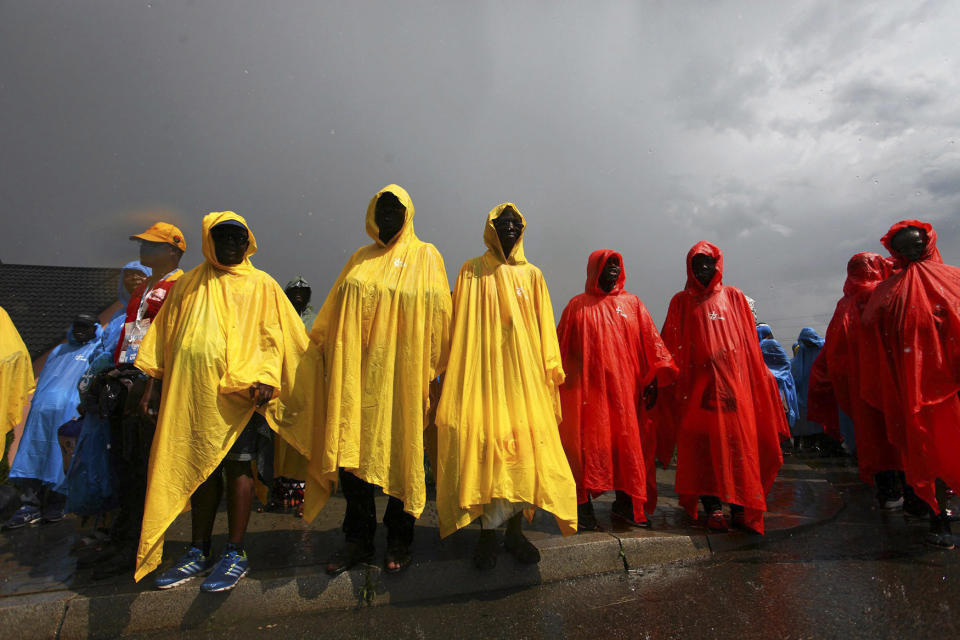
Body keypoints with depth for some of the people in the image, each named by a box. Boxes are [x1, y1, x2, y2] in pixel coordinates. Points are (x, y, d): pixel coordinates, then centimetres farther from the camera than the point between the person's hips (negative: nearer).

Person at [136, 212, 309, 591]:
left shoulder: (261, 285, 3)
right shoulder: (188, 285, 16)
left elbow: (274, 336, -3)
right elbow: (164, 334, 21)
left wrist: (265, 378, -17)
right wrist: (153, 377, 14)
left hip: (239, 393, -4)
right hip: (191, 394, 4)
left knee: (237, 467, 1)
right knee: (201, 469, 12)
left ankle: (235, 553, 14)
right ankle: (198, 552, 26)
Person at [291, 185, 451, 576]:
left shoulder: (425, 256, 5)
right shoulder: (360, 260, 16)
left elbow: (438, 316, -1)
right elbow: (331, 318, 19)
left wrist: (431, 370, -7)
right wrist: (317, 352, 12)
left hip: (402, 374, -3)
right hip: (357, 372, 3)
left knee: (401, 452, 3)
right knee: (352, 451, 3)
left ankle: (399, 540, 20)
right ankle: (358, 539, 21)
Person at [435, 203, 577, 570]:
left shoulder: (532, 274, 14)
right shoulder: (472, 272, 8)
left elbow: (543, 327, 12)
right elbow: (462, 329, 3)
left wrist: (551, 370, 4)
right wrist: (457, 374, -6)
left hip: (524, 373, 2)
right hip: (484, 372, -2)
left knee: (525, 445, 1)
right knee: (486, 446, -5)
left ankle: (514, 528, 15)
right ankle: (488, 530, 8)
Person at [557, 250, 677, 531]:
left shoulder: (632, 304, 13)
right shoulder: (577, 306, 8)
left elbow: (650, 341, 7)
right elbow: (562, 348, 6)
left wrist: (654, 377, -3)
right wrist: (559, 380, 0)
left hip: (625, 389, 3)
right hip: (588, 390, -2)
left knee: (627, 442, 6)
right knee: (587, 444, -3)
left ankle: (625, 503, 22)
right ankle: (584, 507, 8)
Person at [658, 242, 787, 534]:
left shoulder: (734, 297, 13)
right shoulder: (681, 302, 10)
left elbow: (751, 345, 11)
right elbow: (671, 347, 3)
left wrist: (760, 380, 4)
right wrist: (671, 381, -6)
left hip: (733, 381, 1)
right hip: (697, 384, -1)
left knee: (738, 439, -1)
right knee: (704, 443, -4)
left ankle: (741, 506, 8)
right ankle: (713, 508, 2)